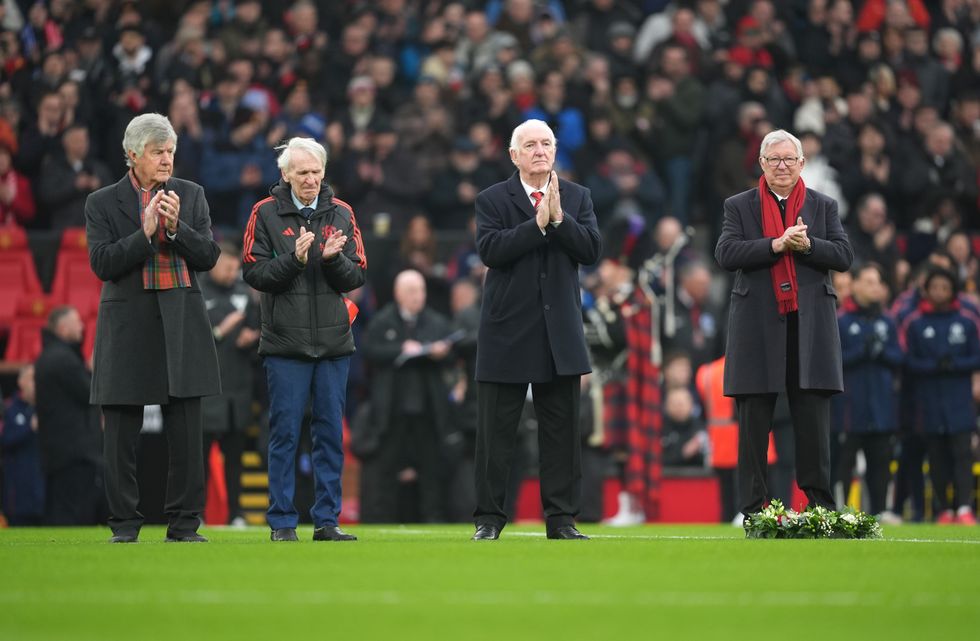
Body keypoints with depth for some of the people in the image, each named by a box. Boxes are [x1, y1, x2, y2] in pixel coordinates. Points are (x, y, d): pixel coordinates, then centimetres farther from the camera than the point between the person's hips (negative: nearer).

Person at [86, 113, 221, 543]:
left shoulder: (191, 195, 9)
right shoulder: (103, 203, 3)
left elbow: (208, 257, 3)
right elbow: (102, 263, -8)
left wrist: (176, 227, -13)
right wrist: (146, 231, -16)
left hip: (181, 326, 2)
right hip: (127, 326, -2)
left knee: (186, 434, 0)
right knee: (121, 435, 1)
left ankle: (184, 525, 7)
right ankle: (124, 524, 9)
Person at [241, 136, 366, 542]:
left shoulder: (340, 214, 9)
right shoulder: (265, 214, 1)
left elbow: (356, 276, 5)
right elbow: (254, 273, -4)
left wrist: (333, 259, -14)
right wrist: (294, 259, -18)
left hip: (334, 342, 3)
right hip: (285, 342, -3)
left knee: (331, 432, 4)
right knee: (285, 433, -1)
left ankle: (327, 520, 10)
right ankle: (282, 522, 4)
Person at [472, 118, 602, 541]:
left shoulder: (577, 197, 9)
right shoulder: (492, 200, 1)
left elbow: (591, 251, -3)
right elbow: (490, 250, -15)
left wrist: (559, 217, -15)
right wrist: (538, 222, -19)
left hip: (560, 332, 3)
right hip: (507, 330, -3)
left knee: (561, 430, 5)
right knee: (496, 431, 1)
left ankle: (561, 518, 10)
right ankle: (489, 518, 7)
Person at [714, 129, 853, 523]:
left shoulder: (823, 206, 12)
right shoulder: (739, 207, 8)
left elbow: (844, 256, 3)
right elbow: (726, 254, -6)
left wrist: (807, 245, -14)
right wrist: (777, 244, -15)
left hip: (810, 324, 1)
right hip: (758, 325, -1)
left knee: (813, 417, 1)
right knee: (754, 419, 1)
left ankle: (818, 501, 5)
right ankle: (753, 506, 5)